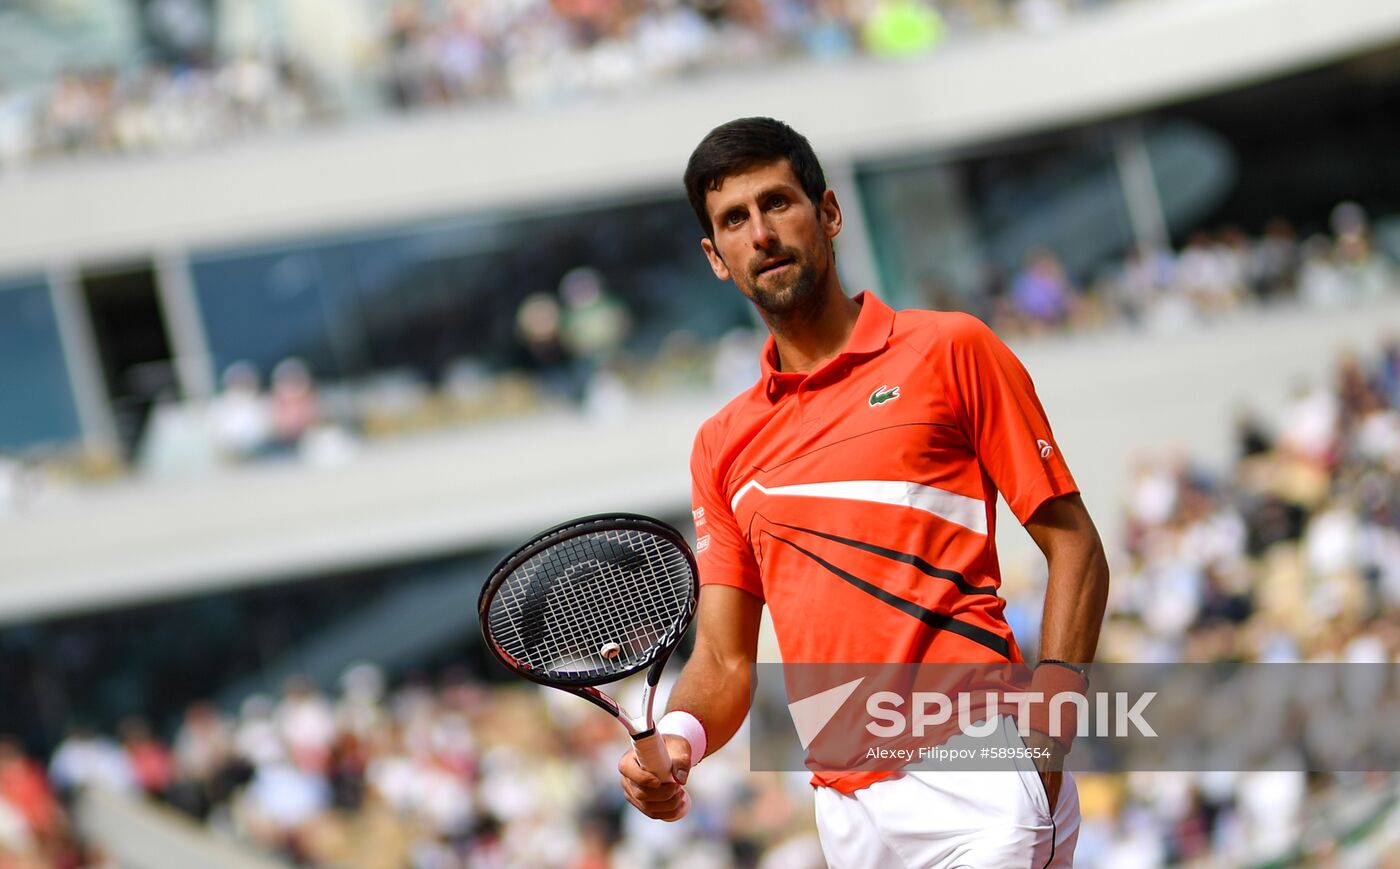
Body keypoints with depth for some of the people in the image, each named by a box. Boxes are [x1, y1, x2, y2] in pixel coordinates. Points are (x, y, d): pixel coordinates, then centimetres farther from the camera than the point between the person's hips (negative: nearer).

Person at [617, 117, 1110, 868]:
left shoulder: (950, 350, 5)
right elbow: (723, 662, 14)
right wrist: (676, 740, -9)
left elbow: (1072, 545, 3)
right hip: (845, 806, 4)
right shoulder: (722, 446, 17)